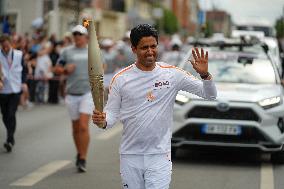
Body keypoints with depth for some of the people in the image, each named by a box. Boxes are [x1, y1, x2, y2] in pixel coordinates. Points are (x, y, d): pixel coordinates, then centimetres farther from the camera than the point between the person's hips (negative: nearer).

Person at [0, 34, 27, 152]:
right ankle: (11, 136, 30)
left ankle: (10, 139, -14)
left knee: (11, 114, -13)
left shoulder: (19, 55, 0)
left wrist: (23, 82, 2)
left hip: (15, 89, -1)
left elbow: (24, 69, 12)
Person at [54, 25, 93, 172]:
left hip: (88, 93, -2)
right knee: (76, 127, 12)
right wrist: (65, 69, -9)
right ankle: (79, 154, 33)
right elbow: (57, 69, 10)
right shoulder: (67, 52, 6)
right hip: (72, 94, 2)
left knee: (83, 126, -14)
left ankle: (82, 160, -11)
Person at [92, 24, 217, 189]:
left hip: (160, 156, -2)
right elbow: (112, 112, 6)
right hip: (130, 156, 2)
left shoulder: (172, 74, -1)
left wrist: (205, 74, -18)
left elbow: (210, 95, 2)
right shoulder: (120, 79, 0)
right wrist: (103, 121, -17)